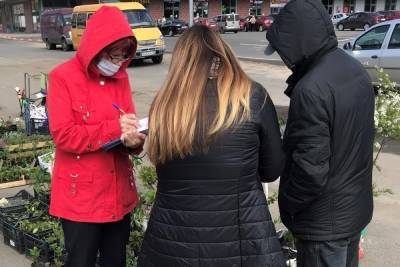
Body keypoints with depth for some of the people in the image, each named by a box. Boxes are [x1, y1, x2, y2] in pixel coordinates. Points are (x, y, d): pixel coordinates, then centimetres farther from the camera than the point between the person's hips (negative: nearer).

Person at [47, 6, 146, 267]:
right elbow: (64, 135, -18)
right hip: (80, 196, -5)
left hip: (119, 192, 5)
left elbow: (125, 127, 6)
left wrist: (132, 139, -17)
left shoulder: (120, 77, 5)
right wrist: (114, 129, -22)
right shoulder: (63, 77, -11)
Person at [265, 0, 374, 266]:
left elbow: (311, 169, -27)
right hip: (356, 207, 8)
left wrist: (287, 203, -10)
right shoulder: (356, 69, 0)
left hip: (324, 220, -8)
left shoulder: (311, 89, -29)